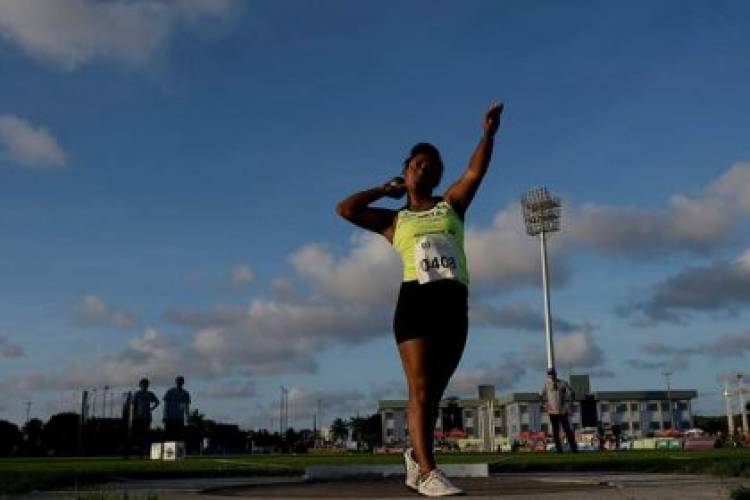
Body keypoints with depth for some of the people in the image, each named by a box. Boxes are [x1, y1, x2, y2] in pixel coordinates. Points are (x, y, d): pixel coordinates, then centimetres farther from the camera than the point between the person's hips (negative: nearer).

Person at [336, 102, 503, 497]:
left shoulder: (451, 204, 20)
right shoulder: (394, 220, 16)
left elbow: (475, 172, 3)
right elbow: (345, 209, 5)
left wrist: (488, 133, -13)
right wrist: (385, 190, 17)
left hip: (454, 302, 2)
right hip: (416, 300, -2)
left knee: (434, 389, 9)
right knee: (421, 388, -11)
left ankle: (417, 455, 25)